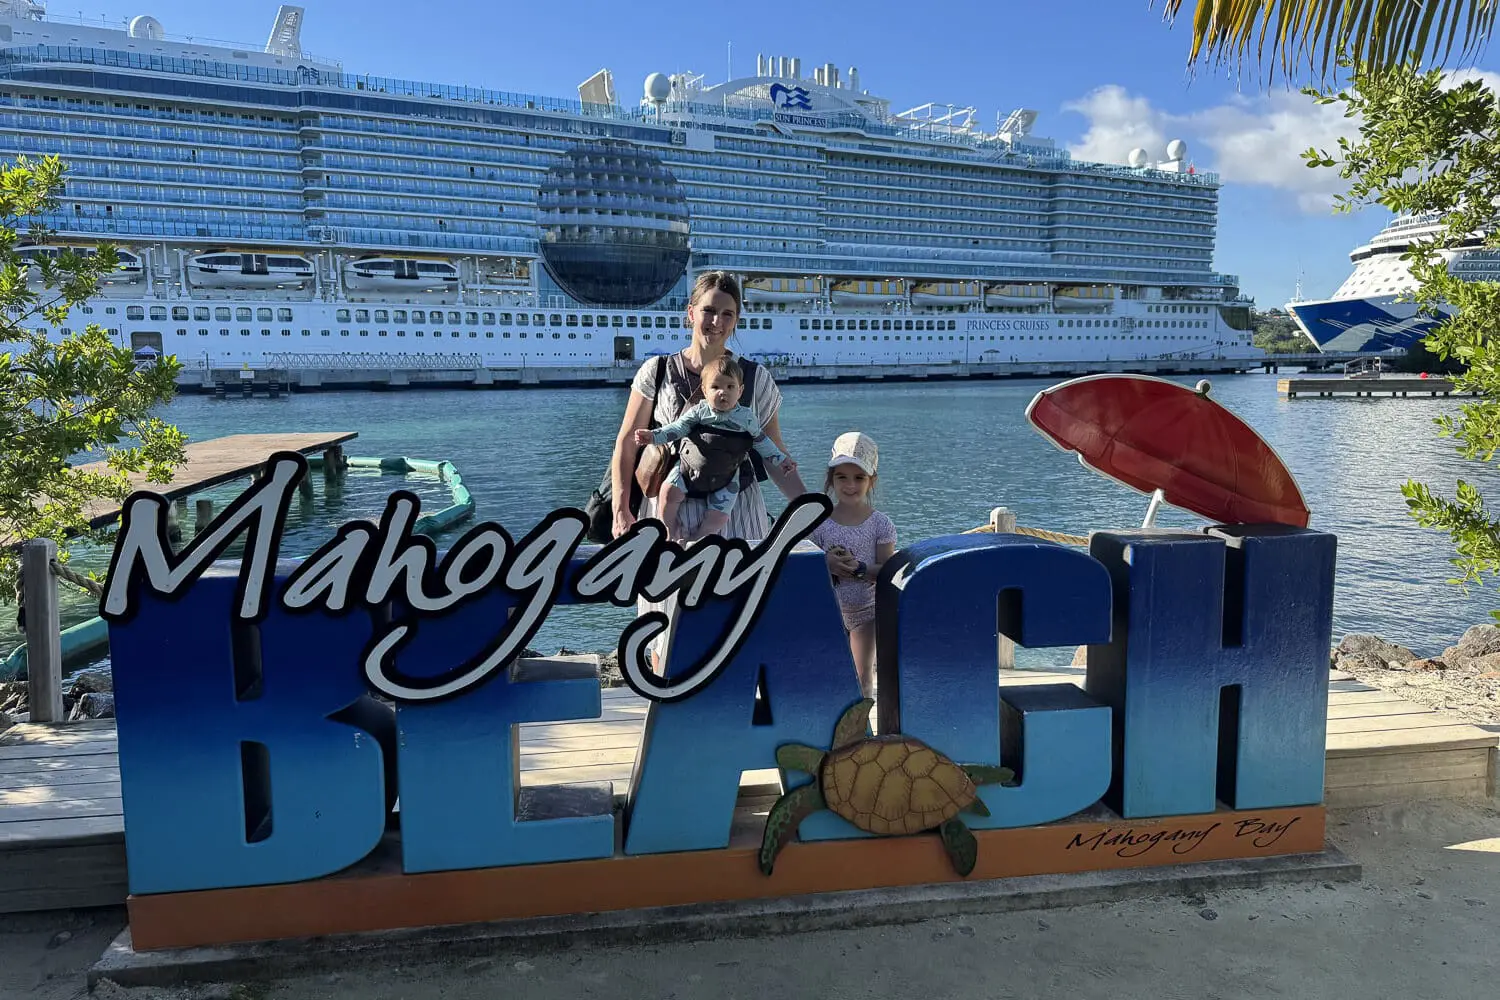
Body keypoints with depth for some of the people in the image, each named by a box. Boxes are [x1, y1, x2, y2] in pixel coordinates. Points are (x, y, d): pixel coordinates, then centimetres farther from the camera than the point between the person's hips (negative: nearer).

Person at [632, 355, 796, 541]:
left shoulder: (747, 417, -3)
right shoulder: (699, 411, -4)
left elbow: (760, 441, 10)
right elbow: (677, 428, -5)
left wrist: (780, 459, 13)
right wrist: (653, 436, -19)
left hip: (724, 480, 0)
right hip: (688, 468, 0)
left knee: (717, 518, -10)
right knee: (669, 491, -19)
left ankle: (694, 540, 13)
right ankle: (670, 534, 0)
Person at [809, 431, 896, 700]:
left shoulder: (880, 524, -7)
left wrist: (859, 568, -25)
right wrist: (827, 564, -20)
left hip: (865, 608, -1)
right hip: (827, 607, 1)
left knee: (863, 678, 6)